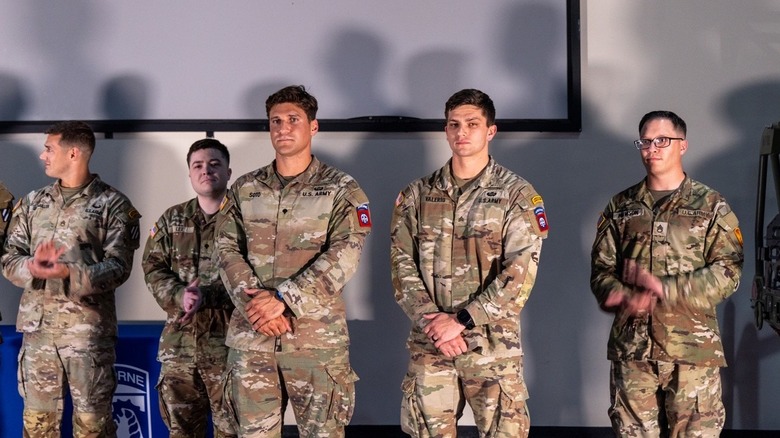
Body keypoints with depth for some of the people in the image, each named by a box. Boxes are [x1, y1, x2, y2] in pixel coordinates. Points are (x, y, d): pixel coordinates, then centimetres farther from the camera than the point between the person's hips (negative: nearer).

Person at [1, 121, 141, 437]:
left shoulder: (112, 204, -1)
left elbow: (119, 267, -9)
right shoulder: (33, 203, 14)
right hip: (37, 326, 4)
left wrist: (69, 274, -24)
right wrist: (32, 267, -14)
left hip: (88, 328, -4)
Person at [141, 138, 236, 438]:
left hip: (229, 339, -4)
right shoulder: (171, 220, 13)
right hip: (179, 342, 4)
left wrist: (205, 295, -20)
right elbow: (153, 269, 6)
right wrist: (180, 296, -14)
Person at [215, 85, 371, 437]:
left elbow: (344, 256, -10)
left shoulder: (341, 190, 2)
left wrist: (282, 298, -18)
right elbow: (228, 250, 4)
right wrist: (255, 303, -13)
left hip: (317, 337, -2)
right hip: (251, 338, 3)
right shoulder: (243, 190, 12)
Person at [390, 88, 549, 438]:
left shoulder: (516, 194, -1)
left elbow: (520, 273, -9)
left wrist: (460, 320, -14)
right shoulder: (417, 195, 8)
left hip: (493, 344, -2)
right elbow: (401, 264, 3)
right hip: (428, 344, 2)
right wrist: (430, 319, -11)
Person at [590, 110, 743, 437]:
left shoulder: (711, 206, 3)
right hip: (632, 346, 3)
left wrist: (664, 289, -18)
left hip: (693, 348, -2)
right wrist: (624, 298, -16)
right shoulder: (620, 206, 12)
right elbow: (601, 268, 7)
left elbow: (728, 273, -7)